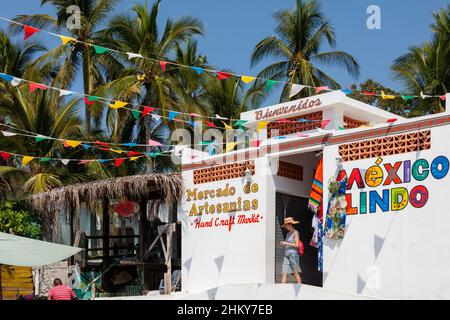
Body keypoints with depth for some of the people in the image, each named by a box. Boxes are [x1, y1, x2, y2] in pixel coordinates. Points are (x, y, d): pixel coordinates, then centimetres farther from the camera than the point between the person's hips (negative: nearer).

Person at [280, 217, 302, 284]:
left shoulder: (295, 232, -4)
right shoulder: (288, 233, 19)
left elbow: (296, 245, -12)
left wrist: (286, 243, -11)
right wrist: (283, 244, 4)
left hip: (293, 254, -7)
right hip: (287, 255, 7)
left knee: (295, 273, -3)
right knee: (283, 273, -3)